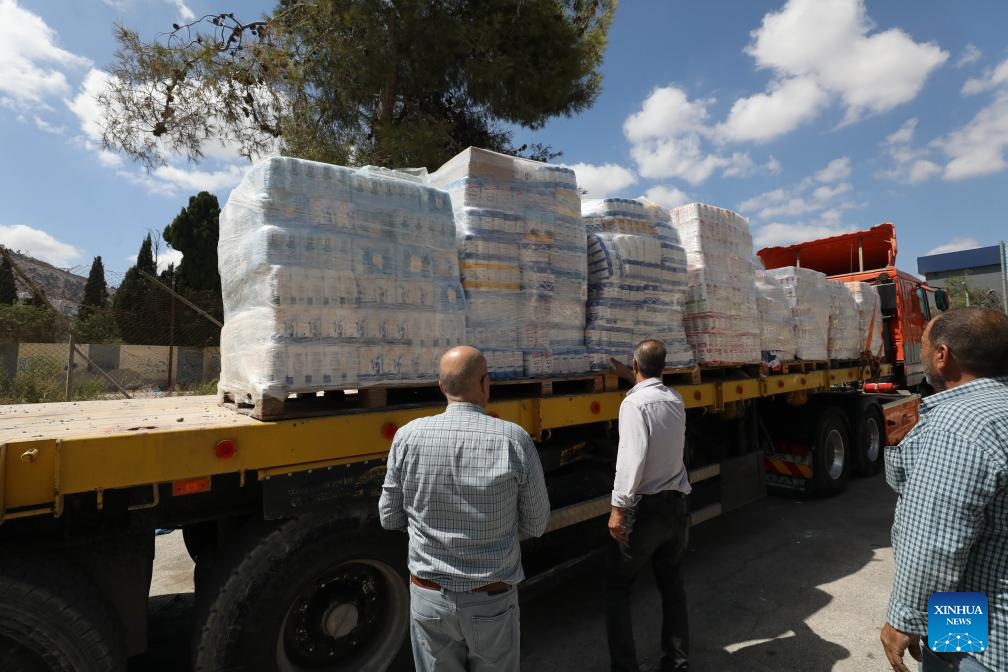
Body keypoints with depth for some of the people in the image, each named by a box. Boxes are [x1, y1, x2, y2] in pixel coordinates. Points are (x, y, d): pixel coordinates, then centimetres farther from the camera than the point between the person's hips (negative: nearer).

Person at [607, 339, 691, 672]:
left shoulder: (634, 402, -17)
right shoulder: (676, 400, 5)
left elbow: (632, 457, -26)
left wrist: (619, 507, -23)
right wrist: (631, 378, 39)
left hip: (646, 508, -7)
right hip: (677, 506, 7)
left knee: (617, 585, 10)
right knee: (671, 582, 21)